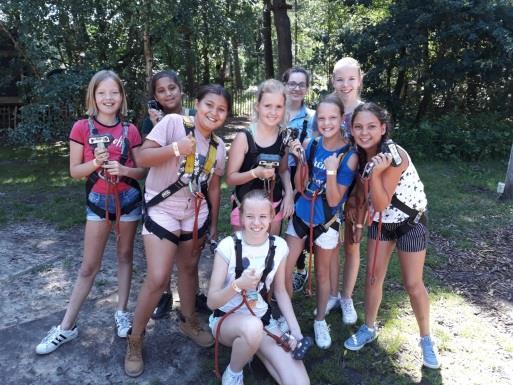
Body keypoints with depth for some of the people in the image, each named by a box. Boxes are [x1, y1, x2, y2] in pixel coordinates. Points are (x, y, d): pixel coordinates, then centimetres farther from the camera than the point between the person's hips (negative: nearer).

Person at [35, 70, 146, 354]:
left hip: (128, 199, 1)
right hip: (98, 201, -1)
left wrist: (124, 169, -19)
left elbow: (142, 171, 1)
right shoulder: (82, 128, -5)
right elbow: (74, 171, -4)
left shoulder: (130, 130, -3)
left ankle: (121, 312, 29)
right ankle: (67, 327, 19)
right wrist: (96, 163, -22)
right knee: (89, 266, 4)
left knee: (125, 256, 12)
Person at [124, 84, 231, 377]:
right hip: (162, 211, -5)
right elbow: (143, 157, -16)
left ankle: (189, 320, 40)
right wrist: (175, 148, -30)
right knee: (158, 279, -8)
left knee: (189, 267, 17)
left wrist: (214, 223, 13)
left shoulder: (218, 146, 4)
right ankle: (135, 340, 13)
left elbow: (214, 186, 11)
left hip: (195, 214, 5)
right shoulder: (173, 122, -12)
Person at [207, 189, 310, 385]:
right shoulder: (228, 246, -19)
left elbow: (280, 291, 5)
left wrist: (295, 330, -7)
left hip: (263, 319, 2)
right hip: (226, 319, -2)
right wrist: (238, 285, -35)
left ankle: (251, 349, 7)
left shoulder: (279, 246, -9)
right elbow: (211, 301, -17)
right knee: (252, 326, -39)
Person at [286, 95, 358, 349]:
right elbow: (300, 186, -3)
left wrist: (331, 171, -30)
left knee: (322, 274, 15)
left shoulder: (349, 156, -15)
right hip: (300, 216, 3)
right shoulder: (310, 145, -6)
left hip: (326, 223, -3)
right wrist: (300, 160, -18)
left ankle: (320, 321, 37)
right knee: (283, 271, 2)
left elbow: (334, 200, -17)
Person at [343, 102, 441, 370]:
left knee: (413, 284, 3)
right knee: (373, 277, 8)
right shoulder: (359, 155, -9)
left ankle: (426, 339, 24)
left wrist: (375, 173, -40)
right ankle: (369, 328, 27)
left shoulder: (395, 156, -28)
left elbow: (382, 203, -29)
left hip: (410, 222, -5)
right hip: (380, 221, 5)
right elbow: (362, 194, 0)